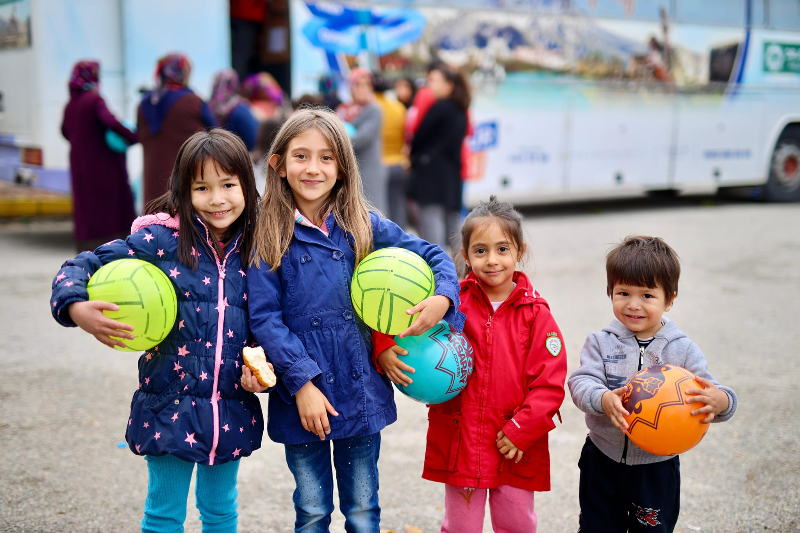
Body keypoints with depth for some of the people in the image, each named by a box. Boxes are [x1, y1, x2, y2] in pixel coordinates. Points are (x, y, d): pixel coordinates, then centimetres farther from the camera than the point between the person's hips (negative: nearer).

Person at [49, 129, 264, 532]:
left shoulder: (255, 248, 1)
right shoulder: (162, 238, -10)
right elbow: (84, 266, -8)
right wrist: (76, 308, -27)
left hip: (231, 409, 3)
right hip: (171, 405, -3)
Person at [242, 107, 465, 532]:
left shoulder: (364, 226, 1)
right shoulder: (270, 238, -5)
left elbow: (433, 256, 7)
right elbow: (265, 318, -8)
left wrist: (443, 299, -14)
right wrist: (302, 383, -16)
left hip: (361, 391, 2)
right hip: (301, 399, -1)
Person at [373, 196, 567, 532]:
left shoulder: (535, 313, -5)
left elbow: (549, 384, -7)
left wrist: (521, 432, -13)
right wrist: (384, 348, -15)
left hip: (516, 448, 0)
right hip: (459, 442, 0)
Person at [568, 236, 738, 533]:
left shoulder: (683, 350, -7)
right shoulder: (601, 343, -5)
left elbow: (708, 395, -12)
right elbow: (582, 382, -16)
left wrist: (720, 401, -36)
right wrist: (603, 399, -37)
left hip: (656, 469, 0)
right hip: (602, 463, 1)